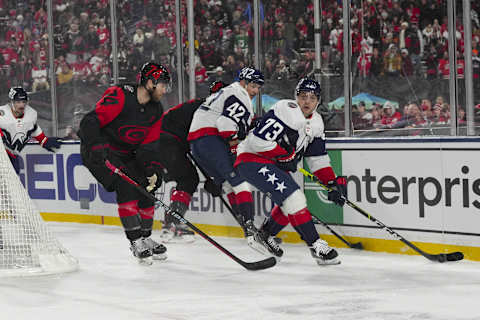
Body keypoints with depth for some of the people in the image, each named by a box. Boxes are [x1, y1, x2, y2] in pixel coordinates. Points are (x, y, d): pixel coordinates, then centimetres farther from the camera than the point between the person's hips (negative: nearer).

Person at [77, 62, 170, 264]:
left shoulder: (156, 110, 1)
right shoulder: (119, 97, -24)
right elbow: (89, 122, -27)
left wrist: (153, 171, -4)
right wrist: (97, 147, -38)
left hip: (125, 154, 8)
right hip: (98, 152, -8)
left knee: (147, 187, 2)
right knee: (125, 185, -24)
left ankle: (145, 238, 19)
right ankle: (135, 241, -19)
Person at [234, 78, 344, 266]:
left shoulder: (316, 122, 8)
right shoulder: (286, 111, -21)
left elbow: (318, 159, 13)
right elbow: (258, 141, -27)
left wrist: (334, 182, 1)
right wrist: (286, 156, -16)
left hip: (275, 165, 10)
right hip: (252, 159, -10)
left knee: (289, 205, 13)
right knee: (292, 197, -21)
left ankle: (264, 236, 34)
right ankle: (315, 245, -19)